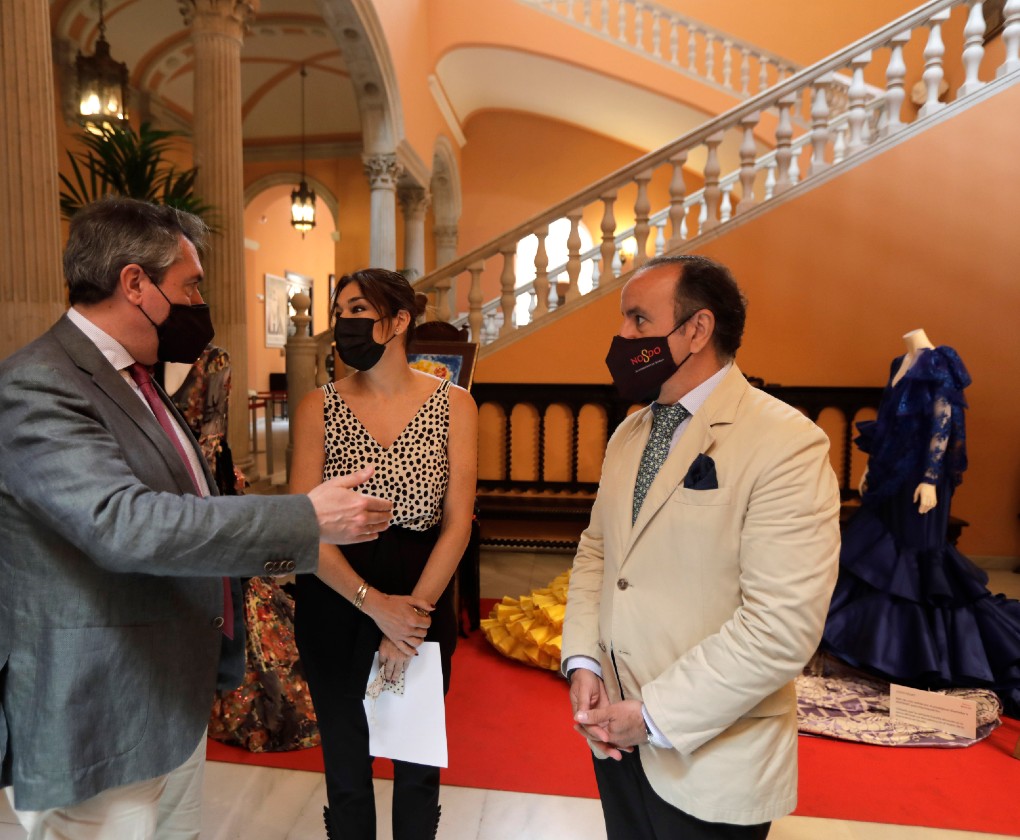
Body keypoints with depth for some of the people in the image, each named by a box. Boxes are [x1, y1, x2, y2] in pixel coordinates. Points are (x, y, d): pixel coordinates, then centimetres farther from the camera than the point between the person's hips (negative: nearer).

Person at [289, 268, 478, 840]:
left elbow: (458, 522, -7)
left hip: (423, 594, 0)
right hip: (335, 597, 1)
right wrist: (374, 604, -17)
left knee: (418, 758, 17)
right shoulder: (320, 407, -4)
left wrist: (411, 610, -14)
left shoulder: (453, 405, -5)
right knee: (345, 757, 16)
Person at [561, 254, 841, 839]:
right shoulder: (630, 433, 6)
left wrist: (655, 716, -19)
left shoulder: (787, 444, -18)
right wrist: (582, 663, -4)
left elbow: (782, 627, -23)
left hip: (710, 762, -6)